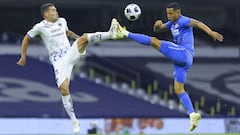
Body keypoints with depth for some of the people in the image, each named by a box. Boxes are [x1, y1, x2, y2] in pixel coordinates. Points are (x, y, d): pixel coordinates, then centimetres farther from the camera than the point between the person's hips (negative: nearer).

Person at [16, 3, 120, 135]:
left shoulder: (62, 21, 10)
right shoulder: (40, 27, -5)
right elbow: (26, 38, 7)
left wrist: (79, 39, 14)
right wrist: (23, 57, 7)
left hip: (70, 54, 4)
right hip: (58, 62, -4)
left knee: (85, 37, -22)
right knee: (64, 89, -16)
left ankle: (110, 34, -40)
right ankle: (74, 121, -6)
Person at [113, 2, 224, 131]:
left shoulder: (183, 21, -5)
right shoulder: (172, 23, 23)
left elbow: (197, 23, -22)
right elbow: (157, 29, 26)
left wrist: (210, 32, -41)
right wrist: (157, 25, 0)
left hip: (183, 53, -10)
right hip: (182, 60, 10)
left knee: (154, 41, -9)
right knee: (178, 90, 6)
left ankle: (124, 33, -4)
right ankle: (193, 115, -3)